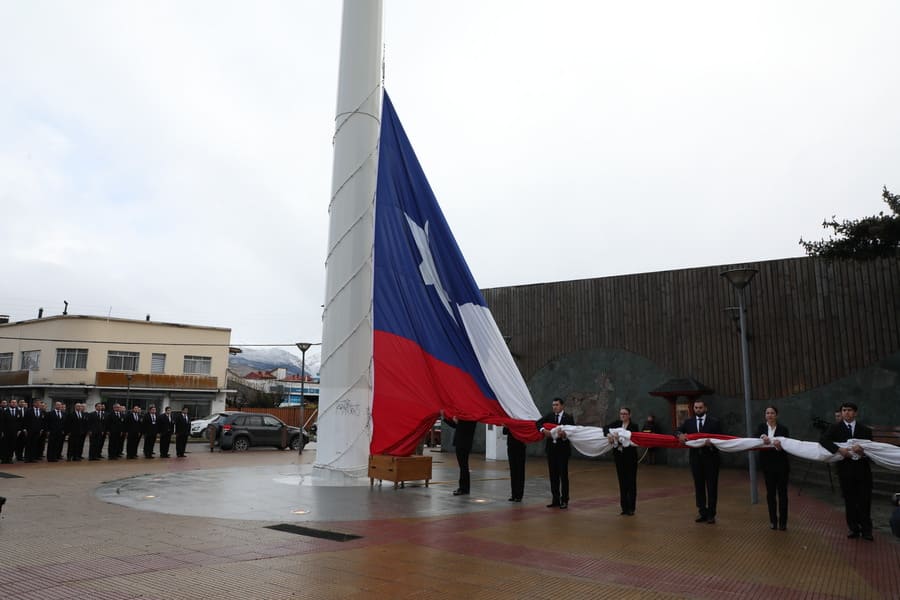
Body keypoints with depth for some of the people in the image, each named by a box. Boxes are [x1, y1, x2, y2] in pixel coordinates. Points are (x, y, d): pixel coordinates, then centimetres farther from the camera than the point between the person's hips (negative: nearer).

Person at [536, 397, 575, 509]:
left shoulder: (568, 418, -5)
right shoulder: (549, 415, 4)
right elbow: (538, 423, -4)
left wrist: (564, 436, -30)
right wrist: (543, 430, -23)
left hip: (563, 449, -4)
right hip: (551, 449, 4)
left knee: (563, 475, 3)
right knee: (553, 475, 9)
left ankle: (564, 500, 11)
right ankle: (555, 500, 16)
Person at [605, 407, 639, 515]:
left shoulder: (633, 426, -8)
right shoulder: (617, 424, 4)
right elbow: (606, 428, -9)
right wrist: (609, 434, -31)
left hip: (630, 457, -4)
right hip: (619, 457, 4)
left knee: (631, 482, 2)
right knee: (622, 482, 9)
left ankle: (631, 508, 10)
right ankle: (624, 507, 17)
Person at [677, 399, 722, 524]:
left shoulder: (714, 422, -2)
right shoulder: (688, 421, 6)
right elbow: (679, 431, 1)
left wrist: (712, 442, -26)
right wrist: (680, 435, -22)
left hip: (710, 458, -3)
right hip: (696, 458, 3)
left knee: (712, 487, 4)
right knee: (699, 486, 8)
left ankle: (711, 514, 12)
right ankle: (702, 513, 17)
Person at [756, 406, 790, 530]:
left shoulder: (783, 429, -2)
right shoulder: (761, 427, 3)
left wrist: (780, 446, -35)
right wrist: (762, 438, -38)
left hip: (781, 465, -1)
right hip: (767, 464, 1)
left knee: (782, 492, 4)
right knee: (770, 492, 9)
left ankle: (783, 521, 12)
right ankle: (773, 520, 18)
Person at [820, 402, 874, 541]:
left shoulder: (865, 430, 2)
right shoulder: (835, 428, 0)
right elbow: (823, 440, -14)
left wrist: (863, 452, -25)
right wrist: (839, 450, -26)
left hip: (862, 468, 0)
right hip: (845, 468, 0)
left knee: (864, 500, 4)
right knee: (849, 501, 8)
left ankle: (866, 529, 16)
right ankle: (854, 529, 18)